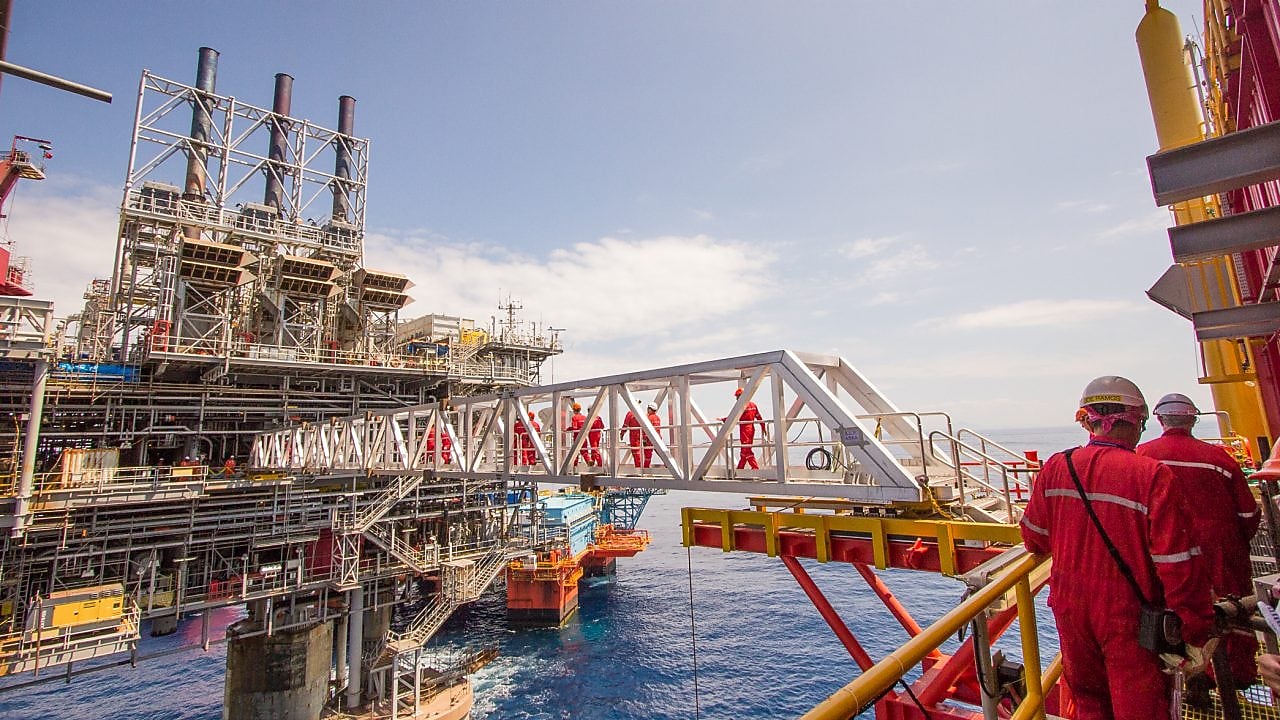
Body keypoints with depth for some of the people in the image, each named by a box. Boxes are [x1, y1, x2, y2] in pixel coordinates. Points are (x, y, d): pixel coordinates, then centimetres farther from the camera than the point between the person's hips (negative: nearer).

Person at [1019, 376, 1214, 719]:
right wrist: (1196, 635, -6)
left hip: (1070, 610, 3)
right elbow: (1179, 565, -18)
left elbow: (1035, 538, 4)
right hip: (1130, 621, -3)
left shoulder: (1055, 467, -7)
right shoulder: (1153, 476, -19)